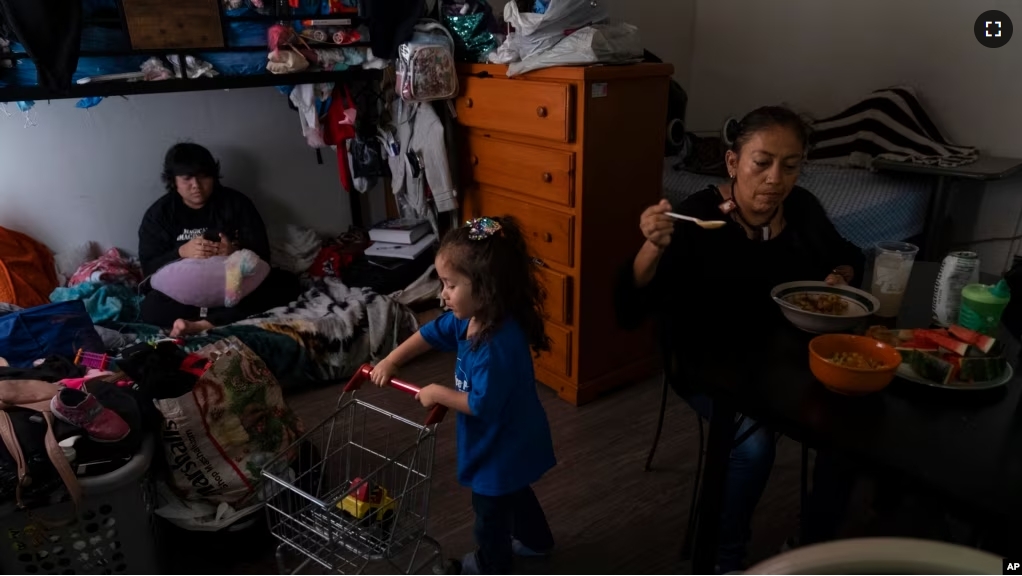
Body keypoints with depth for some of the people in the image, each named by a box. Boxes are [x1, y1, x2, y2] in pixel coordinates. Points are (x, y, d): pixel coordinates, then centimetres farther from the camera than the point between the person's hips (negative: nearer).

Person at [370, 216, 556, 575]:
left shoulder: (499, 345, -38)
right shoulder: (470, 318, -9)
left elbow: (482, 404, -34)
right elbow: (431, 333, 5)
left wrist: (438, 394, -22)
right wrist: (390, 362, 0)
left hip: (504, 444, -9)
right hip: (510, 439, 9)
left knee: (490, 510, 17)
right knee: (514, 492, 32)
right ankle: (534, 540, 56)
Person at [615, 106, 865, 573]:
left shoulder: (803, 207, -2)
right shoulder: (697, 216, -18)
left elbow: (845, 255, 20)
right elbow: (630, 309, -24)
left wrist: (841, 276, -3)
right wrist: (655, 246, -41)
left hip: (786, 356, 6)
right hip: (711, 364, -5)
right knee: (754, 440, -28)